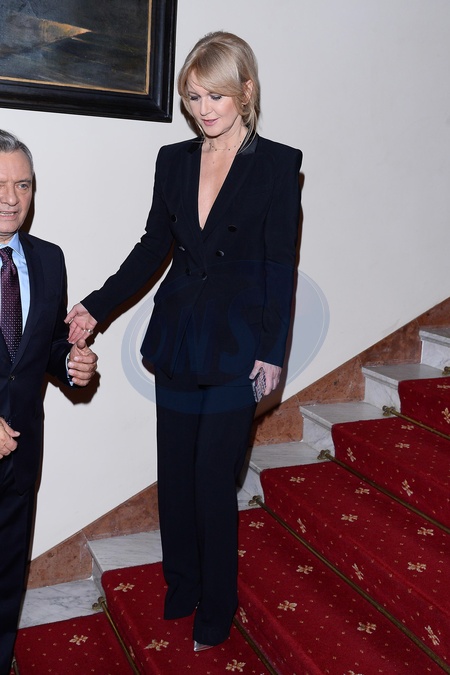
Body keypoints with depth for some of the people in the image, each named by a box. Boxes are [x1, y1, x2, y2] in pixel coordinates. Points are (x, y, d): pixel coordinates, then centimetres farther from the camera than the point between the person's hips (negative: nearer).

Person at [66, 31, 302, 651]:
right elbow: (155, 245, 10)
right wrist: (98, 306, 0)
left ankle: (216, 609, 25)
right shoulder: (174, 160, 8)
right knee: (175, 476, 12)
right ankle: (181, 586, 36)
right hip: (178, 342, 5)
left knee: (214, 483, 1)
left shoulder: (278, 164, -5)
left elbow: (281, 266, -6)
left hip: (236, 347, -4)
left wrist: (272, 352, -9)